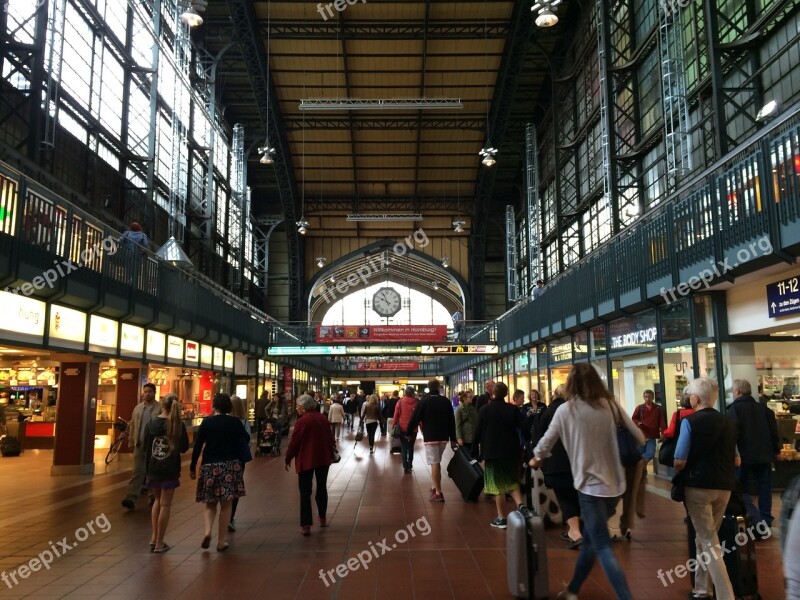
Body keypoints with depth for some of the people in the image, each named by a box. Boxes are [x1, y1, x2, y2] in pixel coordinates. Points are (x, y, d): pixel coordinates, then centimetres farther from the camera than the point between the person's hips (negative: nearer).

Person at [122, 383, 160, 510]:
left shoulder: (160, 408, -7)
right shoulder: (138, 408, 9)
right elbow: (133, 426, 13)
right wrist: (131, 441, 11)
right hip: (139, 445, 3)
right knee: (137, 471, -2)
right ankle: (131, 498, -6)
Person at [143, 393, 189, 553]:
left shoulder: (151, 424, -2)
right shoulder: (178, 425, -10)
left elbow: (146, 448, 4)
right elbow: (184, 448, -4)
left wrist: (147, 468, 16)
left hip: (153, 468, 3)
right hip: (170, 469, -3)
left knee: (157, 500, 21)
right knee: (165, 504, 4)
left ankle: (154, 538, 17)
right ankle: (159, 543, 8)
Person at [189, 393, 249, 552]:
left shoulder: (207, 422, -2)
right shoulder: (235, 422, -1)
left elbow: (198, 446, -3)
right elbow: (246, 439, 11)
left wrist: (192, 467, 5)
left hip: (210, 466, 0)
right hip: (231, 466, 0)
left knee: (209, 503, 13)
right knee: (226, 504, 6)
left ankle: (207, 530, -10)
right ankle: (222, 541, 9)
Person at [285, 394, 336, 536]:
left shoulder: (302, 421, -15)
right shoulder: (323, 418, 4)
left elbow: (294, 442, -13)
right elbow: (330, 438, 11)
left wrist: (288, 459, 0)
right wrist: (331, 454, 24)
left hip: (306, 460, -6)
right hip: (323, 459, 6)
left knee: (305, 492, 0)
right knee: (322, 488, 19)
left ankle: (306, 525, -4)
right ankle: (323, 519, 29)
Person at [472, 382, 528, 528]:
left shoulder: (484, 410, -7)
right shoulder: (513, 409, -4)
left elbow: (478, 432, -5)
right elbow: (524, 427, -11)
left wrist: (475, 451, 3)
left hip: (492, 452, -2)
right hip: (511, 452, 2)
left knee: (498, 485, 5)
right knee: (512, 481, 19)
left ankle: (501, 518, 8)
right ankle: (520, 504, -3)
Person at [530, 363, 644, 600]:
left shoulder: (566, 410, -6)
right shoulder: (611, 405, 1)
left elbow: (546, 442, 5)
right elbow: (639, 438, 4)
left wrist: (536, 458, 25)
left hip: (591, 483, -5)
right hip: (615, 483, 5)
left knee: (602, 546, 2)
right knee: (590, 539, 18)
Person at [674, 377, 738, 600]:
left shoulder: (689, 421, -10)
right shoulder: (729, 423, 7)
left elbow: (680, 461, -13)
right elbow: (737, 461, 10)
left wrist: (678, 476, 7)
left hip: (698, 485, -5)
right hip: (724, 487, 6)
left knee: (709, 542, 2)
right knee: (705, 537, 19)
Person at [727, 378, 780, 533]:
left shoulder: (734, 409, -9)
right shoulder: (763, 408, 9)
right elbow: (773, 431, 10)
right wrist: (776, 450, 19)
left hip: (744, 456, -5)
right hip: (764, 455, 6)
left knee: (742, 489, 2)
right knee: (764, 488, 14)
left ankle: (758, 522, -12)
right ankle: (766, 522, 18)